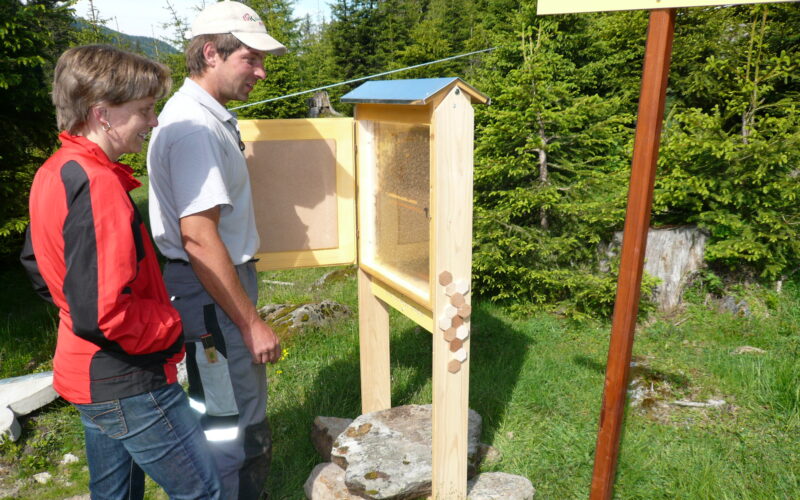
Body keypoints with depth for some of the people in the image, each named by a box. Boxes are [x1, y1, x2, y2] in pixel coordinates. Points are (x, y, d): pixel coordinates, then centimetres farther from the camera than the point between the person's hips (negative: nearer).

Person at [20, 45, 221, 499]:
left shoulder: (55, 172, 5)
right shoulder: (97, 184, -25)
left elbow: (39, 264, 18)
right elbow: (104, 315, -30)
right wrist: (178, 327, -14)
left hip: (87, 373, 10)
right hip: (128, 383, -10)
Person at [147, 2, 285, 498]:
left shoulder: (209, 117, 11)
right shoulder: (194, 127, -21)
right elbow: (198, 239, -26)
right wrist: (252, 322, -23)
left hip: (219, 283, 11)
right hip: (212, 293, -11)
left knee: (219, 413, 24)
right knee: (238, 427, 2)